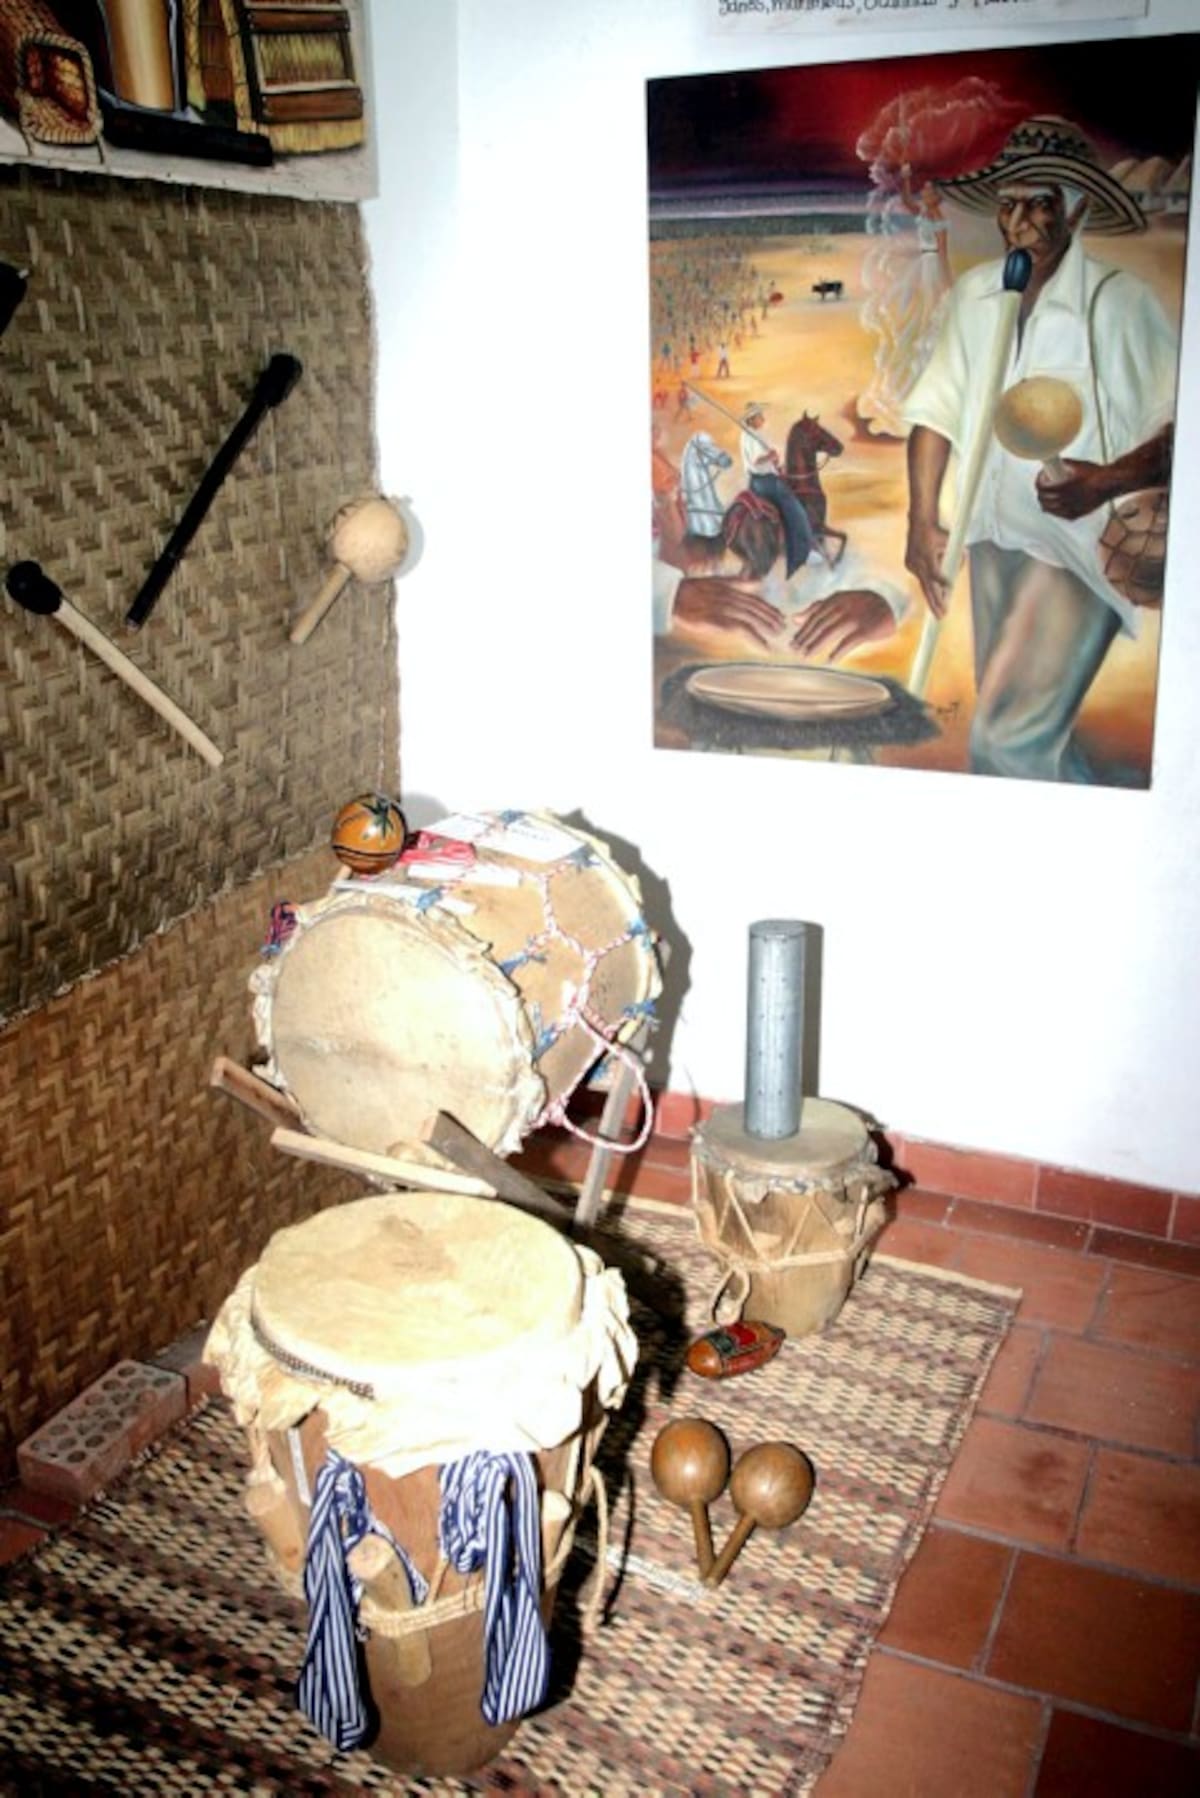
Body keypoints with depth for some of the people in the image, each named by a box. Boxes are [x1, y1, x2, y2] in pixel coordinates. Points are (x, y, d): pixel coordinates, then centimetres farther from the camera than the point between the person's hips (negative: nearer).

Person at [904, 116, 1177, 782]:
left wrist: (1108, 481, -28)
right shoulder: (973, 293, 5)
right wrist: (923, 521, 1)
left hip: (1076, 543, -6)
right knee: (1036, 731, 17)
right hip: (994, 535, 6)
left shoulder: (1118, 301, -13)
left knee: (1006, 735, -16)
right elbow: (936, 408, 9)